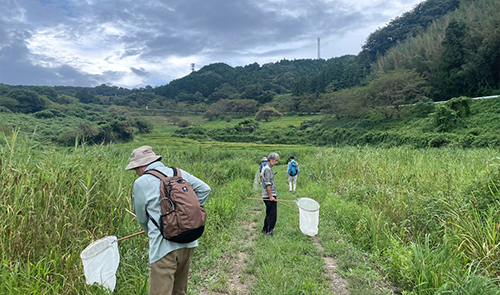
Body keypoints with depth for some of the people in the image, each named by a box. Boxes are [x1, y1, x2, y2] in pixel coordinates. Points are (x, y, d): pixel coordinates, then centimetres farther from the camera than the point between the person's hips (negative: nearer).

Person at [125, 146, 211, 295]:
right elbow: (204, 189, 9)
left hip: (164, 246, -6)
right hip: (189, 243, 6)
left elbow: (142, 218, 4)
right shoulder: (179, 173, 6)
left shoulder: (141, 183, -6)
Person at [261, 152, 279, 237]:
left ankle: (265, 229, 28)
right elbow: (268, 184, -20)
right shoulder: (267, 169, -15)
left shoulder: (268, 168, 17)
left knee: (269, 213, 18)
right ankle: (269, 231, 3)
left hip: (270, 195, 10)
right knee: (272, 214, -5)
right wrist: (271, 196, -19)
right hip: (270, 196, -10)